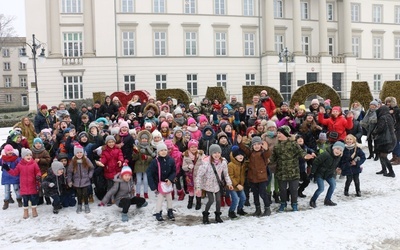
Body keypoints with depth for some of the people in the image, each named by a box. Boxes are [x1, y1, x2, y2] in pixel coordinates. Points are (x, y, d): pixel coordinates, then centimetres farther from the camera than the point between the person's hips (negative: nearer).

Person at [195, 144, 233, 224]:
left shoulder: (223, 162, -16)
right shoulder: (206, 163, -28)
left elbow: (226, 174, 2)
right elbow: (199, 175, -22)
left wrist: (229, 183, -4)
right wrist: (198, 187, -23)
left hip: (217, 184, 4)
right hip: (208, 184, -4)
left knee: (218, 200, 4)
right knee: (211, 200, -9)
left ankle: (218, 216, 27)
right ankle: (205, 216, 16)